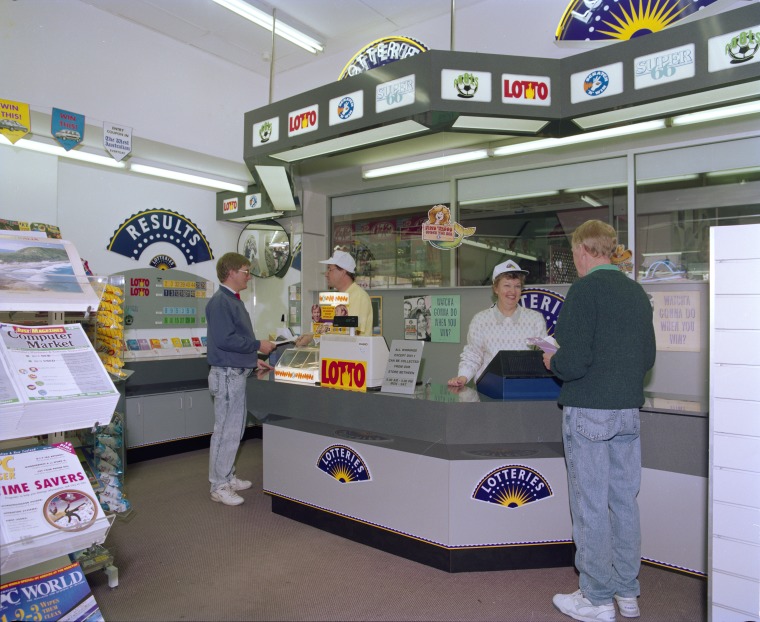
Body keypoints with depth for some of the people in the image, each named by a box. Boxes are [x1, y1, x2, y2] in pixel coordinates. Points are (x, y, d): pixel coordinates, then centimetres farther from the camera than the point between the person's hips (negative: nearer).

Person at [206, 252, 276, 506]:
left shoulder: (233, 300, 16)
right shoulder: (220, 301, -16)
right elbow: (224, 339, -24)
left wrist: (253, 360, 15)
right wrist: (258, 346, -16)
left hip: (237, 372, 10)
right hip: (227, 374, -10)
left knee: (235, 428, 17)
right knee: (226, 431, -2)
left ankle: (228, 477, 29)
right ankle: (219, 487, 9)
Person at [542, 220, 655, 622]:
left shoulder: (585, 289, -14)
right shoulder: (637, 292, 9)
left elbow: (574, 361, -20)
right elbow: (648, 358, 14)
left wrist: (552, 362, 0)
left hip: (589, 412, -7)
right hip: (628, 410, 8)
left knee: (590, 505, 4)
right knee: (624, 500, 16)